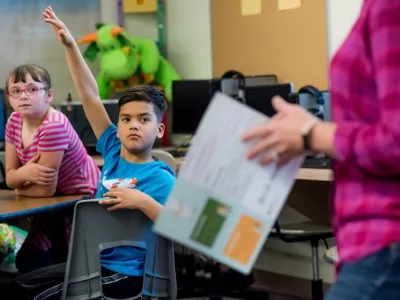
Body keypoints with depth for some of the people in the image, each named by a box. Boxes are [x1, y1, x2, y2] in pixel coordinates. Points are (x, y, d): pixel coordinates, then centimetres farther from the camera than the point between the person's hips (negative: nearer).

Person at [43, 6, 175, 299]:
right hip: (93, 261, 6)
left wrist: (143, 202, -27)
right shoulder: (114, 152, 3)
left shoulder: (160, 178, -11)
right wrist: (70, 45, -2)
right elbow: (90, 96, 1)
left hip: (125, 275, -6)